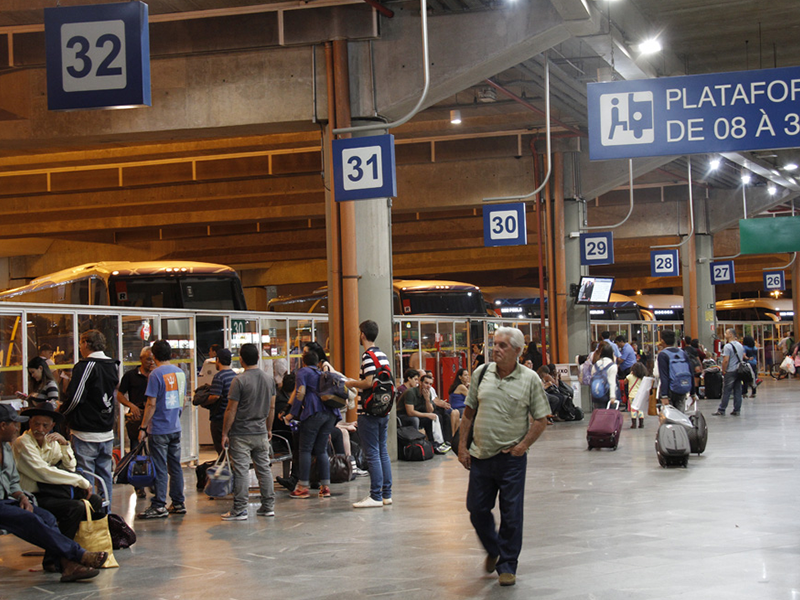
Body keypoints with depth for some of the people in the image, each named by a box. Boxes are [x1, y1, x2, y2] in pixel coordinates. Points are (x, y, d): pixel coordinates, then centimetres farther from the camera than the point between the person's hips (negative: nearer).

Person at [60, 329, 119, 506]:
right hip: (107, 431, 7)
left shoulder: (85, 366, -13)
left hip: (86, 432, -7)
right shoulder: (113, 365, 10)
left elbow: (75, 397, -16)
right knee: (105, 474, 13)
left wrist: (61, 411, 3)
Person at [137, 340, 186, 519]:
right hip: (176, 428, 7)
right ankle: (178, 503, 16)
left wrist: (143, 427, -9)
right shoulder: (180, 372, 8)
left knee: (159, 468, -3)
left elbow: (151, 404, -15)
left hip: (159, 429, -7)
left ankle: (159, 506, -1)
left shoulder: (156, 374, -13)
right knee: (175, 466, 12)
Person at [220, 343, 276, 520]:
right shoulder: (269, 379, 6)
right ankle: (268, 507, 16)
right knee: (264, 469, 11)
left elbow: (231, 410, -12)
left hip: (241, 434, -6)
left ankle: (240, 510, -2)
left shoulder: (239, 380, -13)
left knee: (241, 471, -3)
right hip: (261, 432, 6)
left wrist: (225, 433, -5)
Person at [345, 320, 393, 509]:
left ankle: (375, 496, -4)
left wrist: (352, 383, -4)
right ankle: (386, 494, 14)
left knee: (372, 454, -5)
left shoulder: (368, 356, -13)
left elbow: (369, 382, -22)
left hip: (370, 412, -9)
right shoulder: (383, 355, 13)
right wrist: (358, 384, 20)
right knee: (383, 451, 12)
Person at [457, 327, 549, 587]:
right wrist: (462, 445, 6)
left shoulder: (530, 379, -5)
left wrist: (524, 445, -13)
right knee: (477, 510, 10)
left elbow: (541, 419, -2)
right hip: (481, 456, 3)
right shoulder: (482, 373, 4)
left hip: (511, 458, -3)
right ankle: (493, 550, 35)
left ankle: (507, 565, 16)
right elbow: (469, 411, 11)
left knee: (511, 514, 2)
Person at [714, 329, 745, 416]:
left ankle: (721, 410, 1)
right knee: (738, 391, 7)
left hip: (730, 372, -7)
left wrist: (723, 370, -10)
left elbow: (726, 360, -18)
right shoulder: (740, 345, 12)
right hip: (739, 371, 7)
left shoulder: (727, 346, -13)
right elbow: (743, 357, 18)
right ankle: (737, 410, 9)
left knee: (726, 392, -2)